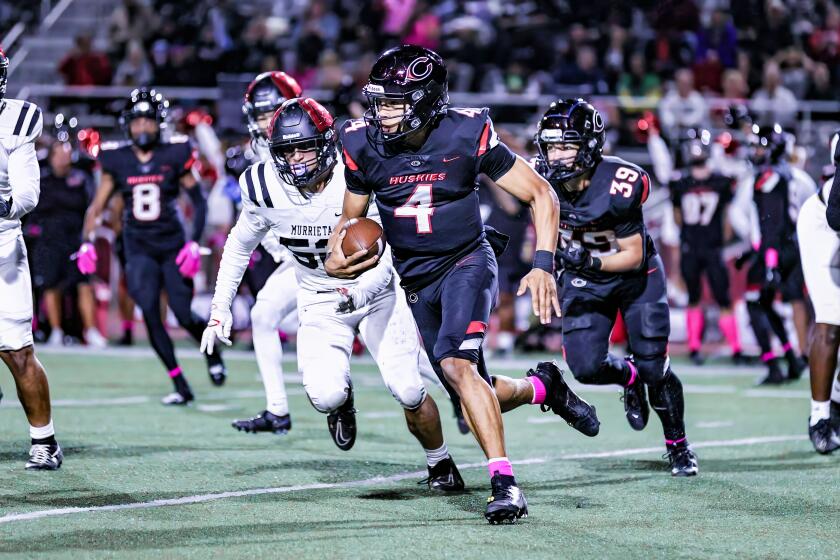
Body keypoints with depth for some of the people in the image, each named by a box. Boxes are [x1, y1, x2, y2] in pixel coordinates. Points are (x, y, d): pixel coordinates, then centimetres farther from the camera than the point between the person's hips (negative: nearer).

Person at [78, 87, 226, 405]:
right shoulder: (117, 161, 1)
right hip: (139, 248, 1)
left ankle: (212, 352, 30)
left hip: (172, 246, -1)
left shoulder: (174, 156, -5)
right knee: (150, 313, -14)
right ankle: (180, 386, -4)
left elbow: (199, 202, 0)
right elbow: (97, 206, 7)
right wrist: (86, 243, -3)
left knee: (184, 315, -6)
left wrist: (194, 244, -8)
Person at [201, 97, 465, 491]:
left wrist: (361, 292, -44)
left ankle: (441, 465, 17)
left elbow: (389, 255, -25)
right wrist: (220, 311, 2)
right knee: (325, 396, -22)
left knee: (407, 390, -13)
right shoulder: (266, 189, -14)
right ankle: (340, 398, 18)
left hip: (375, 290, -1)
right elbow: (239, 246, 5)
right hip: (320, 302, 2)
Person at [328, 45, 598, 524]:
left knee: (456, 363, -30)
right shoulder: (364, 146, -9)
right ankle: (542, 386, 39)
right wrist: (335, 256, -15)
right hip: (418, 282, 5)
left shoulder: (467, 135, -18)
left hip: (467, 262, -4)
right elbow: (352, 216, 8)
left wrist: (543, 266, -20)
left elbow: (541, 195, -9)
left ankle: (505, 483, -27)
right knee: (477, 400, 7)